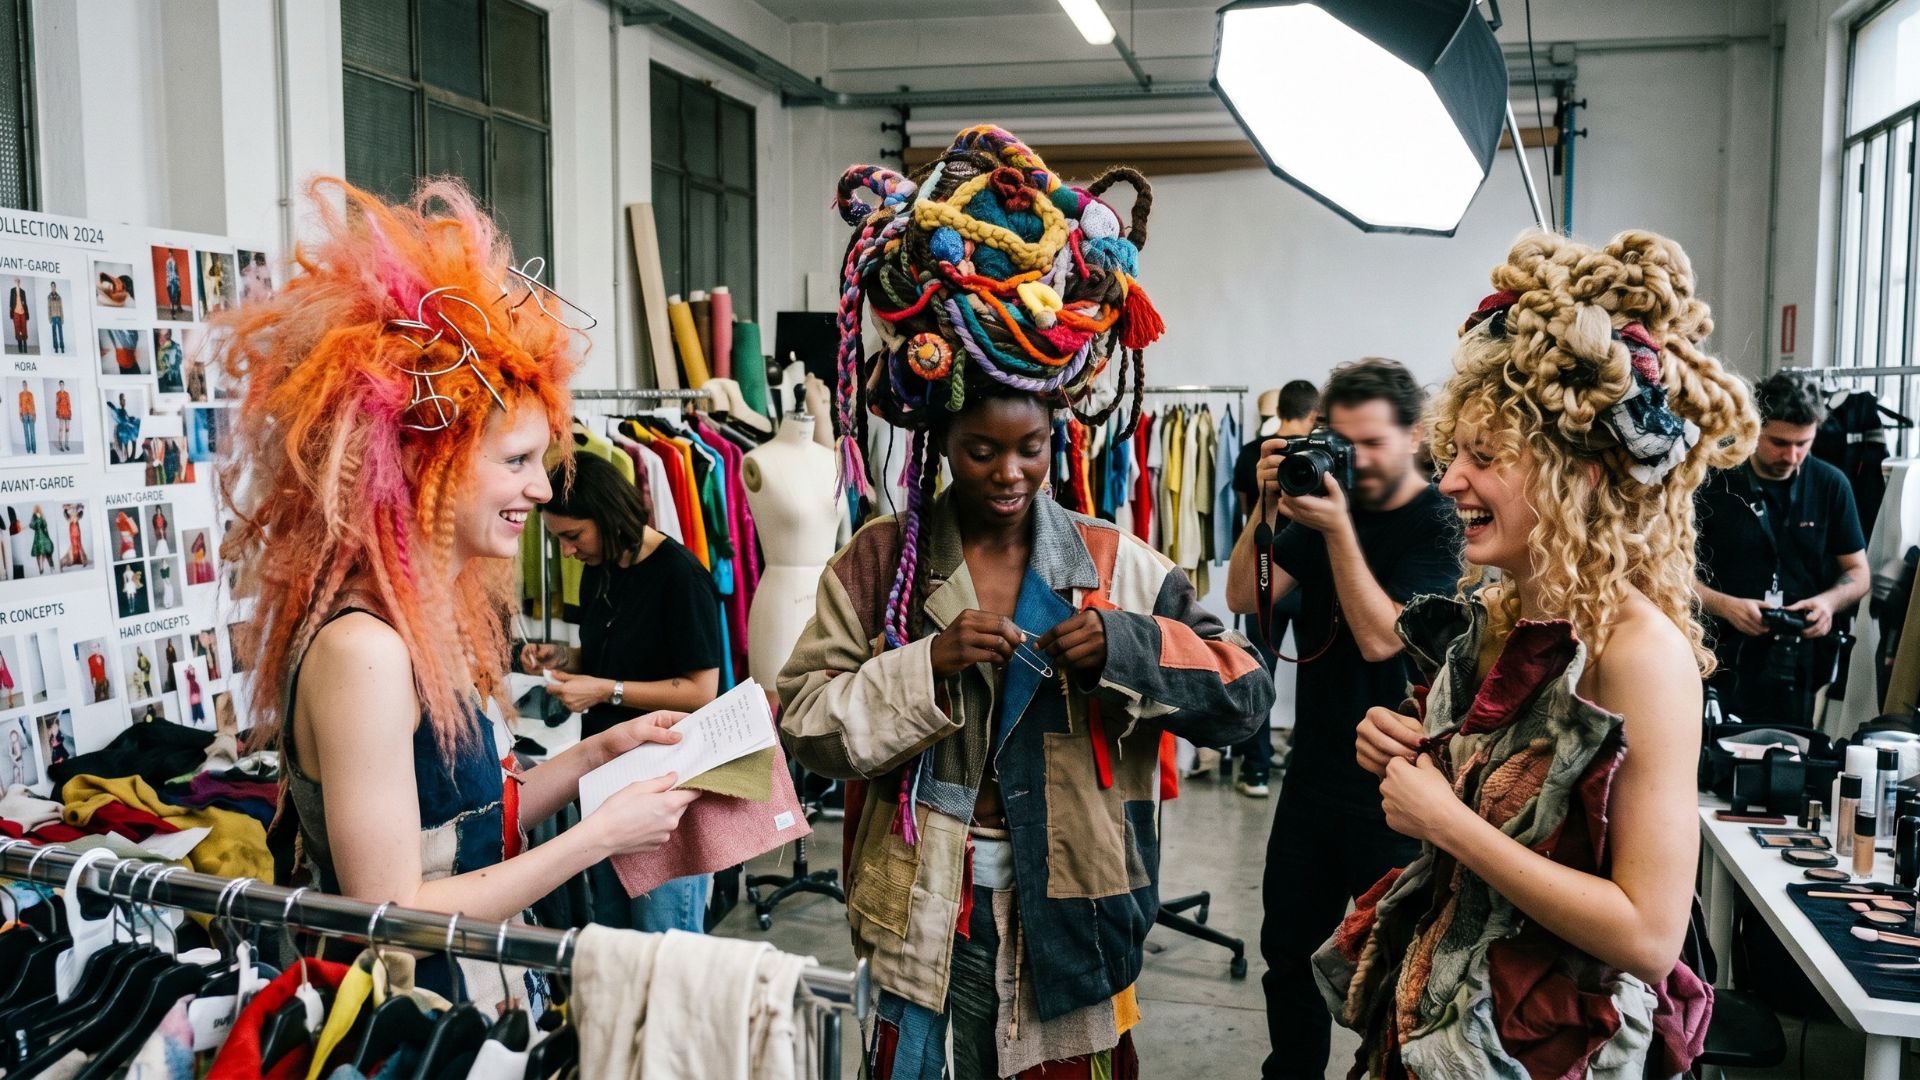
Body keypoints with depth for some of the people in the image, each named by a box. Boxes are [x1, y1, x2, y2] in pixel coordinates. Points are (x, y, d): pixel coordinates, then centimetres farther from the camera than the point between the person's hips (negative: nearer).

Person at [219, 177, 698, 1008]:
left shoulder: (442, 617, 3)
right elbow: (390, 920, -24)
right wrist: (598, 835, -19)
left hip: (476, 998, 8)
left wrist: (599, 751, 2)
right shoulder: (361, 650, -25)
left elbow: (469, 823, 7)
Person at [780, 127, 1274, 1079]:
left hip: (1069, 914, 1)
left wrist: (1130, 645, -19)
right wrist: (928, 664, -22)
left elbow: (1247, 695, -3)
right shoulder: (879, 562, -3)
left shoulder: (1116, 565, -1)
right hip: (924, 918, 0)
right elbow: (805, 723, -8)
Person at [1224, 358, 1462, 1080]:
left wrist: (1338, 530, -26)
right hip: (1315, 769, 6)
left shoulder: (1440, 525, -12)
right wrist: (1267, 508, -15)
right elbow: (1244, 599, -2)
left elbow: (1381, 637, -22)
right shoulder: (1326, 502, 4)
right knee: (1289, 947, 16)